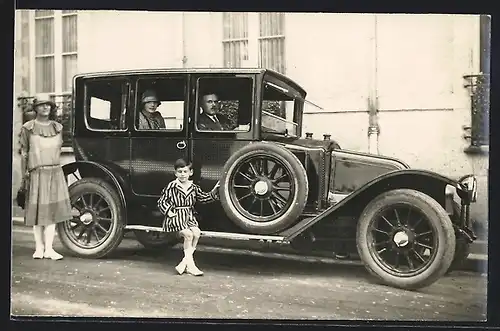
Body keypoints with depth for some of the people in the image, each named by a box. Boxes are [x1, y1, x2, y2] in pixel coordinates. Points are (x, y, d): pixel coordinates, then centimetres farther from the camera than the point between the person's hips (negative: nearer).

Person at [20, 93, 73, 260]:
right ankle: (39, 247, 13)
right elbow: (24, 153, 2)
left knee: (53, 210, -1)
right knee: (37, 210, 2)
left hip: (55, 173, 3)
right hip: (37, 173, -3)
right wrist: (24, 175, -3)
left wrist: (55, 168, 9)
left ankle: (48, 249, 3)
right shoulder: (28, 128, 2)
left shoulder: (57, 127, 12)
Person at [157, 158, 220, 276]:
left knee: (196, 233, -21)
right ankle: (190, 265, -14)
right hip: (176, 217, -4)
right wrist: (169, 212, -10)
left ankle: (184, 263, -12)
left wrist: (214, 191, 4)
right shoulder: (171, 186, -3)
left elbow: (204, 198, 16)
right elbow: (161, 202, 1)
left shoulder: (194, 187, 10)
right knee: (188, 234, -25)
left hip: (189, 217, 5)